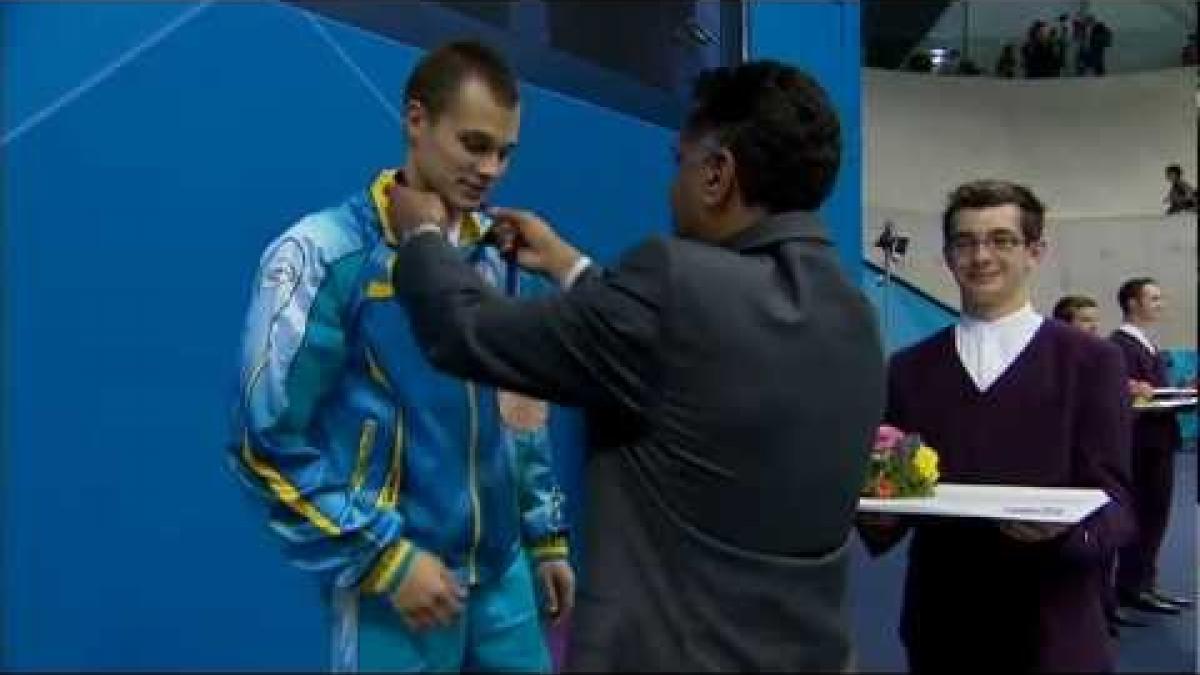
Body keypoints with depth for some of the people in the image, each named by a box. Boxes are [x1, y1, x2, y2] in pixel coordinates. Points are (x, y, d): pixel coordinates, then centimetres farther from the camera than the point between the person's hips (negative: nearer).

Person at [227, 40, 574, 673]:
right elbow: (266, 443, -14)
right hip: (394, 589, -5)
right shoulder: (324, 254, -13)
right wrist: (386, 559, -15)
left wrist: (546, 536, 14)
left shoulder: (494, 259, 6)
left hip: (502, 575, 6)